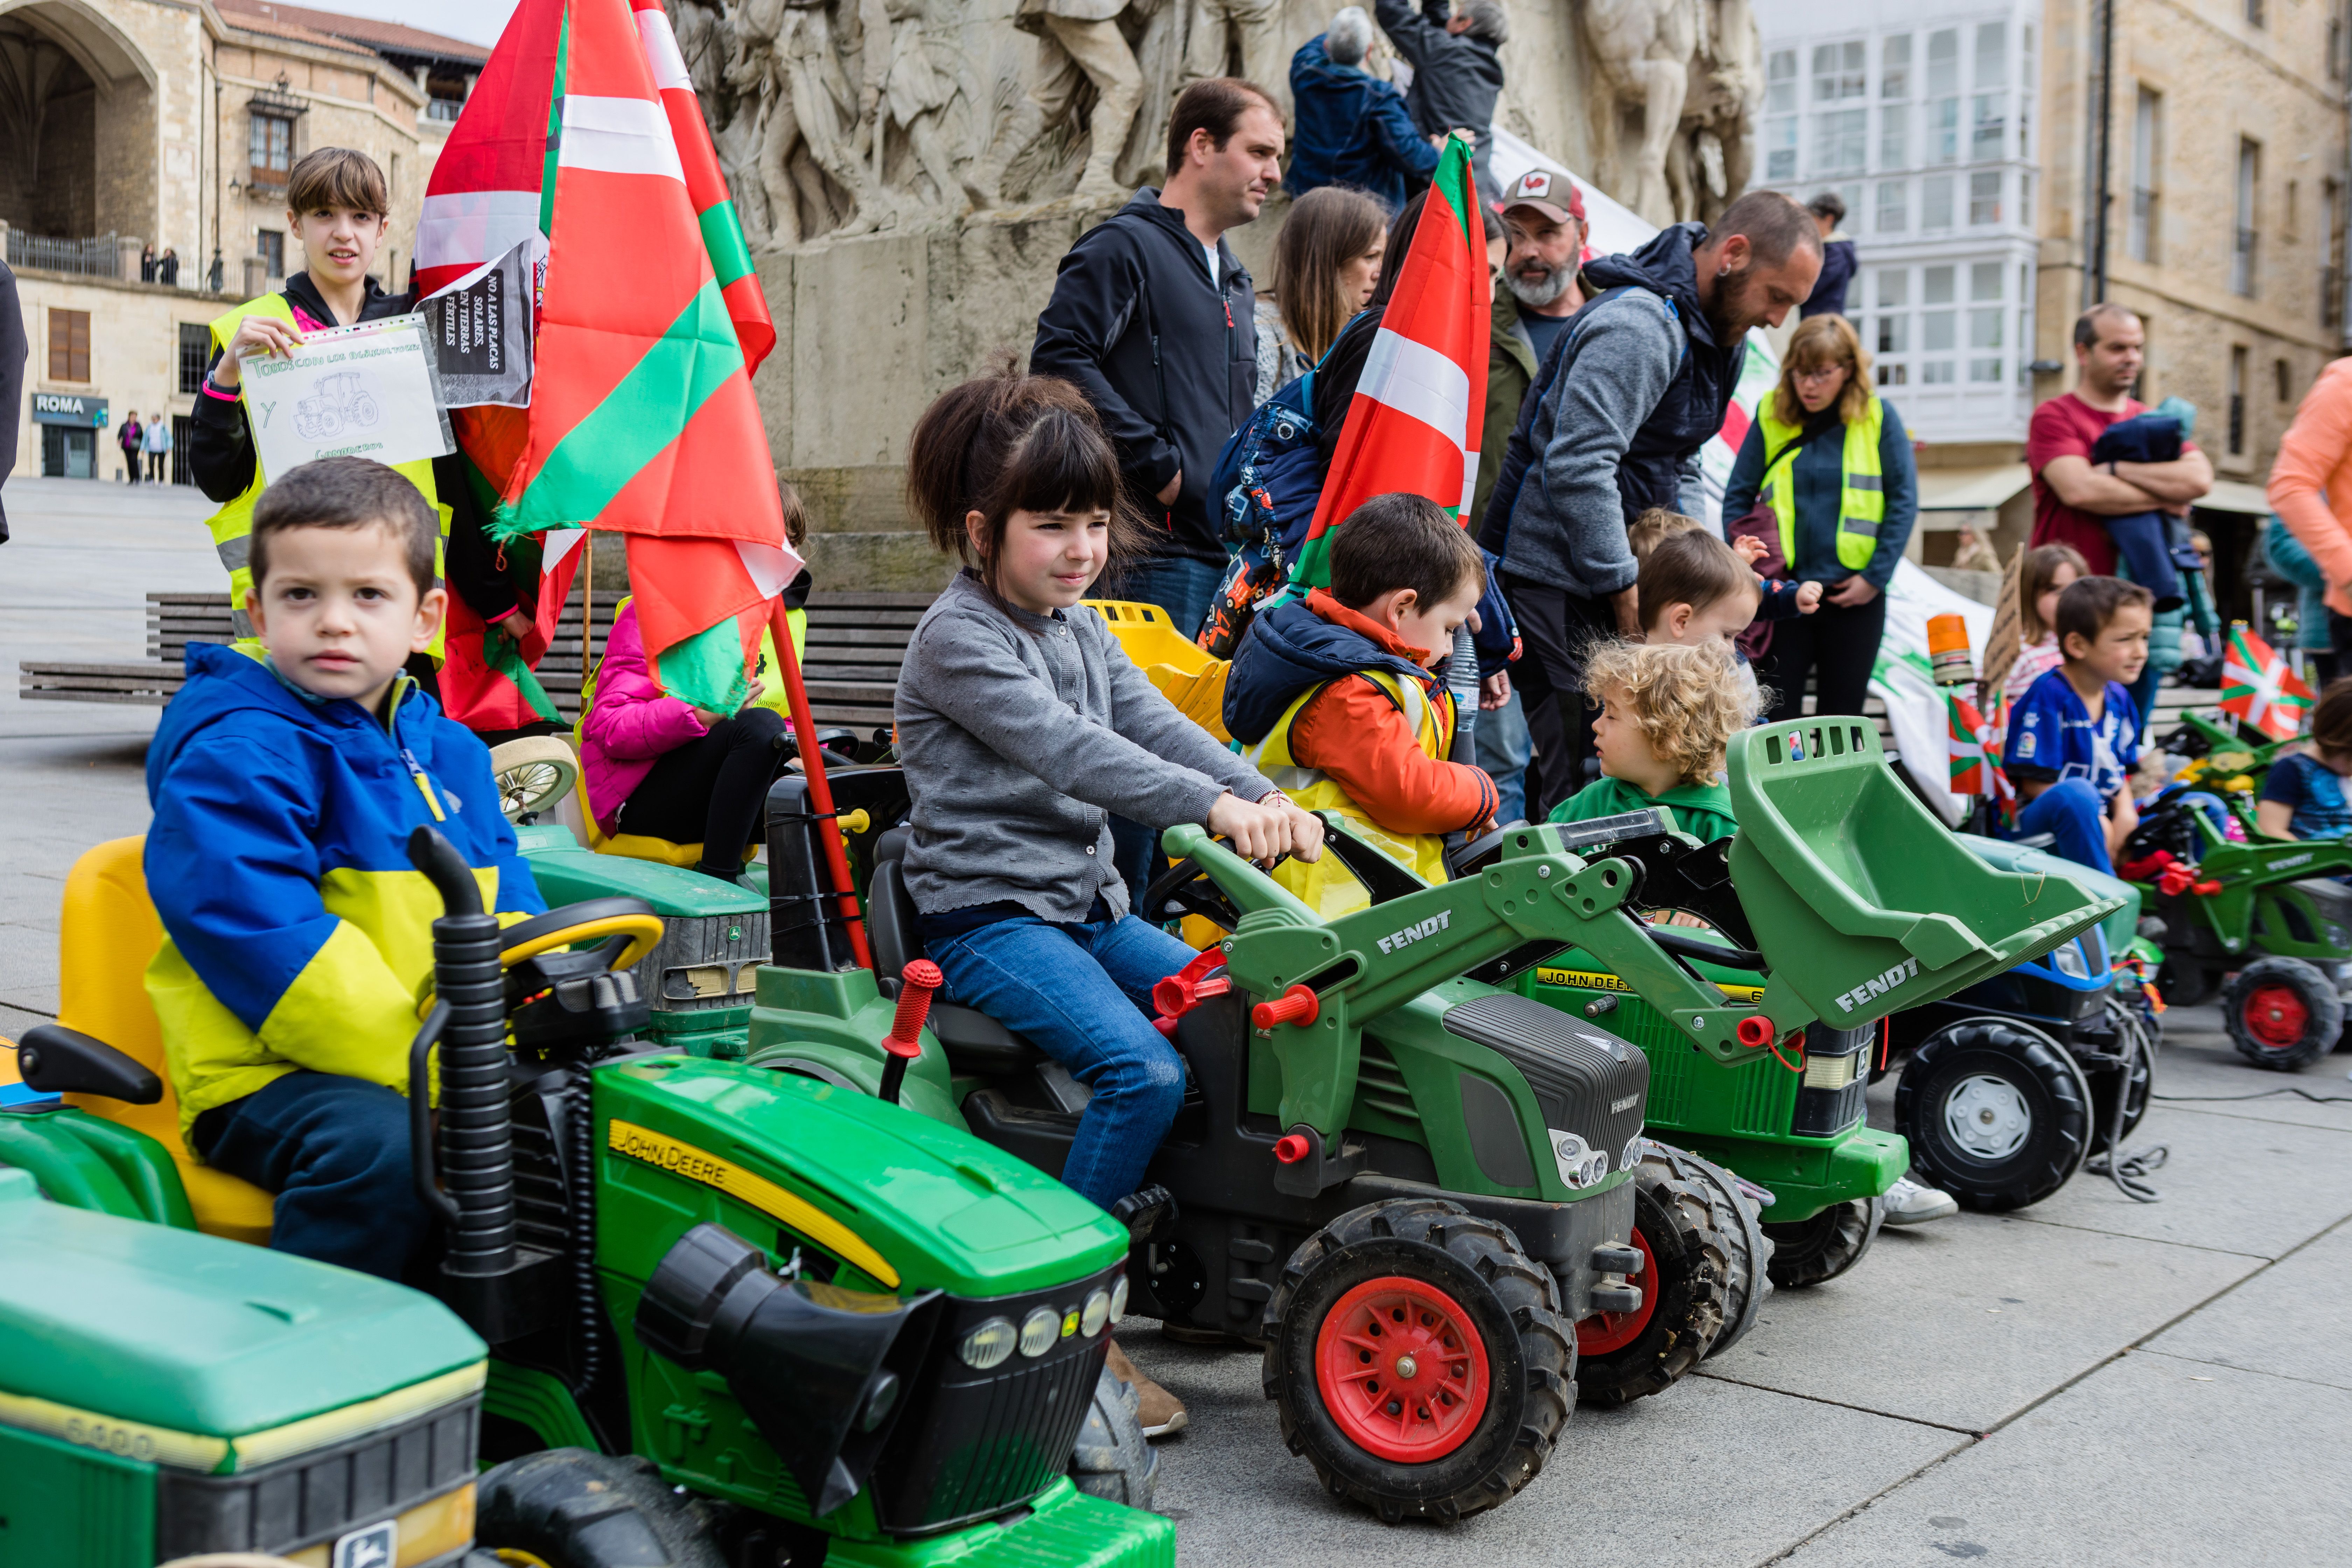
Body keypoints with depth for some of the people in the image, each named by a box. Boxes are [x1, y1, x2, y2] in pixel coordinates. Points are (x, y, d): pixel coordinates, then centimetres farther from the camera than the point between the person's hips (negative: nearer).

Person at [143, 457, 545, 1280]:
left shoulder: (448, 752, 16)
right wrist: (421, 1065, -24)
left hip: (444, 1063, 7)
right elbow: (261, 934, -19)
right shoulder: (232, 756, -9)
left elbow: (506, 902, 17)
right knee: (380, 1148, -34)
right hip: (267, 1074, -7)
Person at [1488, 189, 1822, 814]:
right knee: (1580, 777, -11)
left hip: (1627, 570, 10)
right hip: (1563, 584, -10)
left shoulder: (1718, 328, 14)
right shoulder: (1638, 327, -19)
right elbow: (1577, 467, -27)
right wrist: (1627, 593, -22)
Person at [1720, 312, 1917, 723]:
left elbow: (1904, 500, 1)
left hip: (1852, 595, 0)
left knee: (1841, 717, 9)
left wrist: (1875, 577, -5)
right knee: (1773, 715, 1)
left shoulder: (1878, 417, -1)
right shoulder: (1771, 416, 2)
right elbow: (1737, 497, 5)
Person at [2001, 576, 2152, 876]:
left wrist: (2125, 815, -8)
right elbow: (2034, 783, -17)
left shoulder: (2119, 698, 9)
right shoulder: (2048, 696, -14)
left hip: (2106, 824, 8)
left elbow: (2120, 773, 13)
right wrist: (2099, 824, -17)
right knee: (2077, 792, -40)